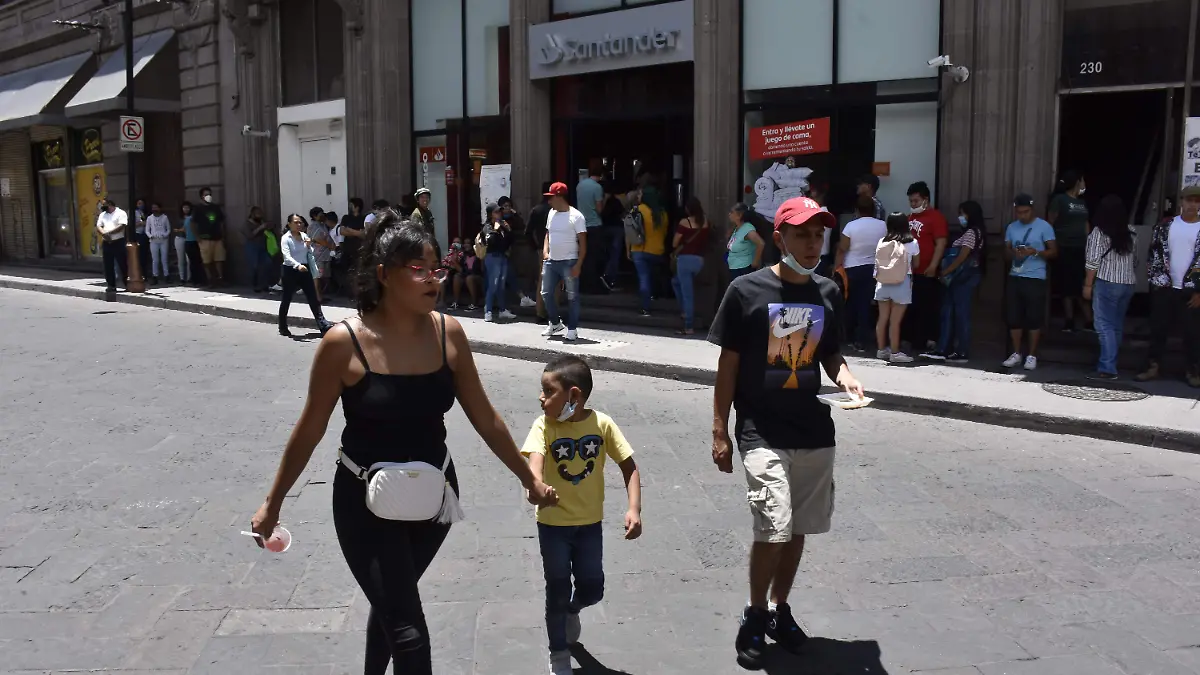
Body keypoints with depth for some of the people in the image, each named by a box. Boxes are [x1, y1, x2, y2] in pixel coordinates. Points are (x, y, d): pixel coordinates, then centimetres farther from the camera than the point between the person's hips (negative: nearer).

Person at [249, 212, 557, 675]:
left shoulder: (448, 333, -9)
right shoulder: (344, 343, -19)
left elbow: (485, 418, 1)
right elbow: (310, 430, -7)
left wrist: (529, 480, 7)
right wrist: (273, 502, 1)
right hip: (366, 502, -4)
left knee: (391, 602, 25)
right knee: (408, 629, -6)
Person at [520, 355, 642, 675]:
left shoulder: (603, 424, -12)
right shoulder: (543, 425, -15)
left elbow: (629, 467, -6)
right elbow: (535, 460, -33)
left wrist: (634, 509, -19)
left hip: (590, 522, 1)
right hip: (553, 523, -1)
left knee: (592, 589, 9)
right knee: (558, 591, 8)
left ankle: (571, 611, 45)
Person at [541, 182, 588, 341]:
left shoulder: (575, 216, -10)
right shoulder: (552, 213, 10)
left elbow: (583, 242, -10)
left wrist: (578, 264, -16)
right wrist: (545, 251, 4)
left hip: (569, 262, -7)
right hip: (551, 261, 7)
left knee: (572, 297, 0)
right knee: (546, 294, 10)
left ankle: (572, 329, 7)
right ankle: (555, 323, 27)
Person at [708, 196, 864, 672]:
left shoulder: (828, 294, 4)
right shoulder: (746, 291, -8)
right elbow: (728, 364, -4)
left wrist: (845, 377, -7)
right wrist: (719, 432, -5)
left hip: (815, 432, 5)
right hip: (761, 433, -5)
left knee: (798, 529, 13)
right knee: (773, 528, -13)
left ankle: (780, 608, 34)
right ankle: (755, 615, 11)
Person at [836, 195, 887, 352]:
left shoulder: (851, 226, -12)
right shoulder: (882, 226, -4)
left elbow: (842, 250, -10)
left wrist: (836, 267, -3)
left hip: (852, 269, -2)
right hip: (874, 269, 2)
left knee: (851, 304, 14)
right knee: (865, 304, 4)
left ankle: (850, 337, 24)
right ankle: (861, 340, 0)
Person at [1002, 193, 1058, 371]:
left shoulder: (1044, 227, -3)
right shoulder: (1011, 227, 11)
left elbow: (1053, 252, -3)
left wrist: (1035, 252, -21)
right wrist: (1013, 253, -9)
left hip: (1035, 278, -4)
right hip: (1015, 277, 4)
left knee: (1034, 318, -2)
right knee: (1013, 317, 5)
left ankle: (1032, 356, 6)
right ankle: (1016, 354, 15)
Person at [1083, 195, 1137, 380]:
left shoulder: (1099, 232, -8)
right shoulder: (1130, 232, 8)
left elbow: (1093, 262, -11)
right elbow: (1135, 260, 12)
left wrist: (1088, 284, -5)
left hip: (1107, 283, -6)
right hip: (1128, 283, 6)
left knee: (1105, 326, -7)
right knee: (1117, 326, 13)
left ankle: (1107, 369, -13)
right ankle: (1109, 363, 20)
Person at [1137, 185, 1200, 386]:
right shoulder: (1166, 226, 6)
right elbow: (1154, 252, 8)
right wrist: (1157, 278, -1)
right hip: (1165, 288, 2)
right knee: (1158, 329, 7)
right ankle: (1154, 367, 17)